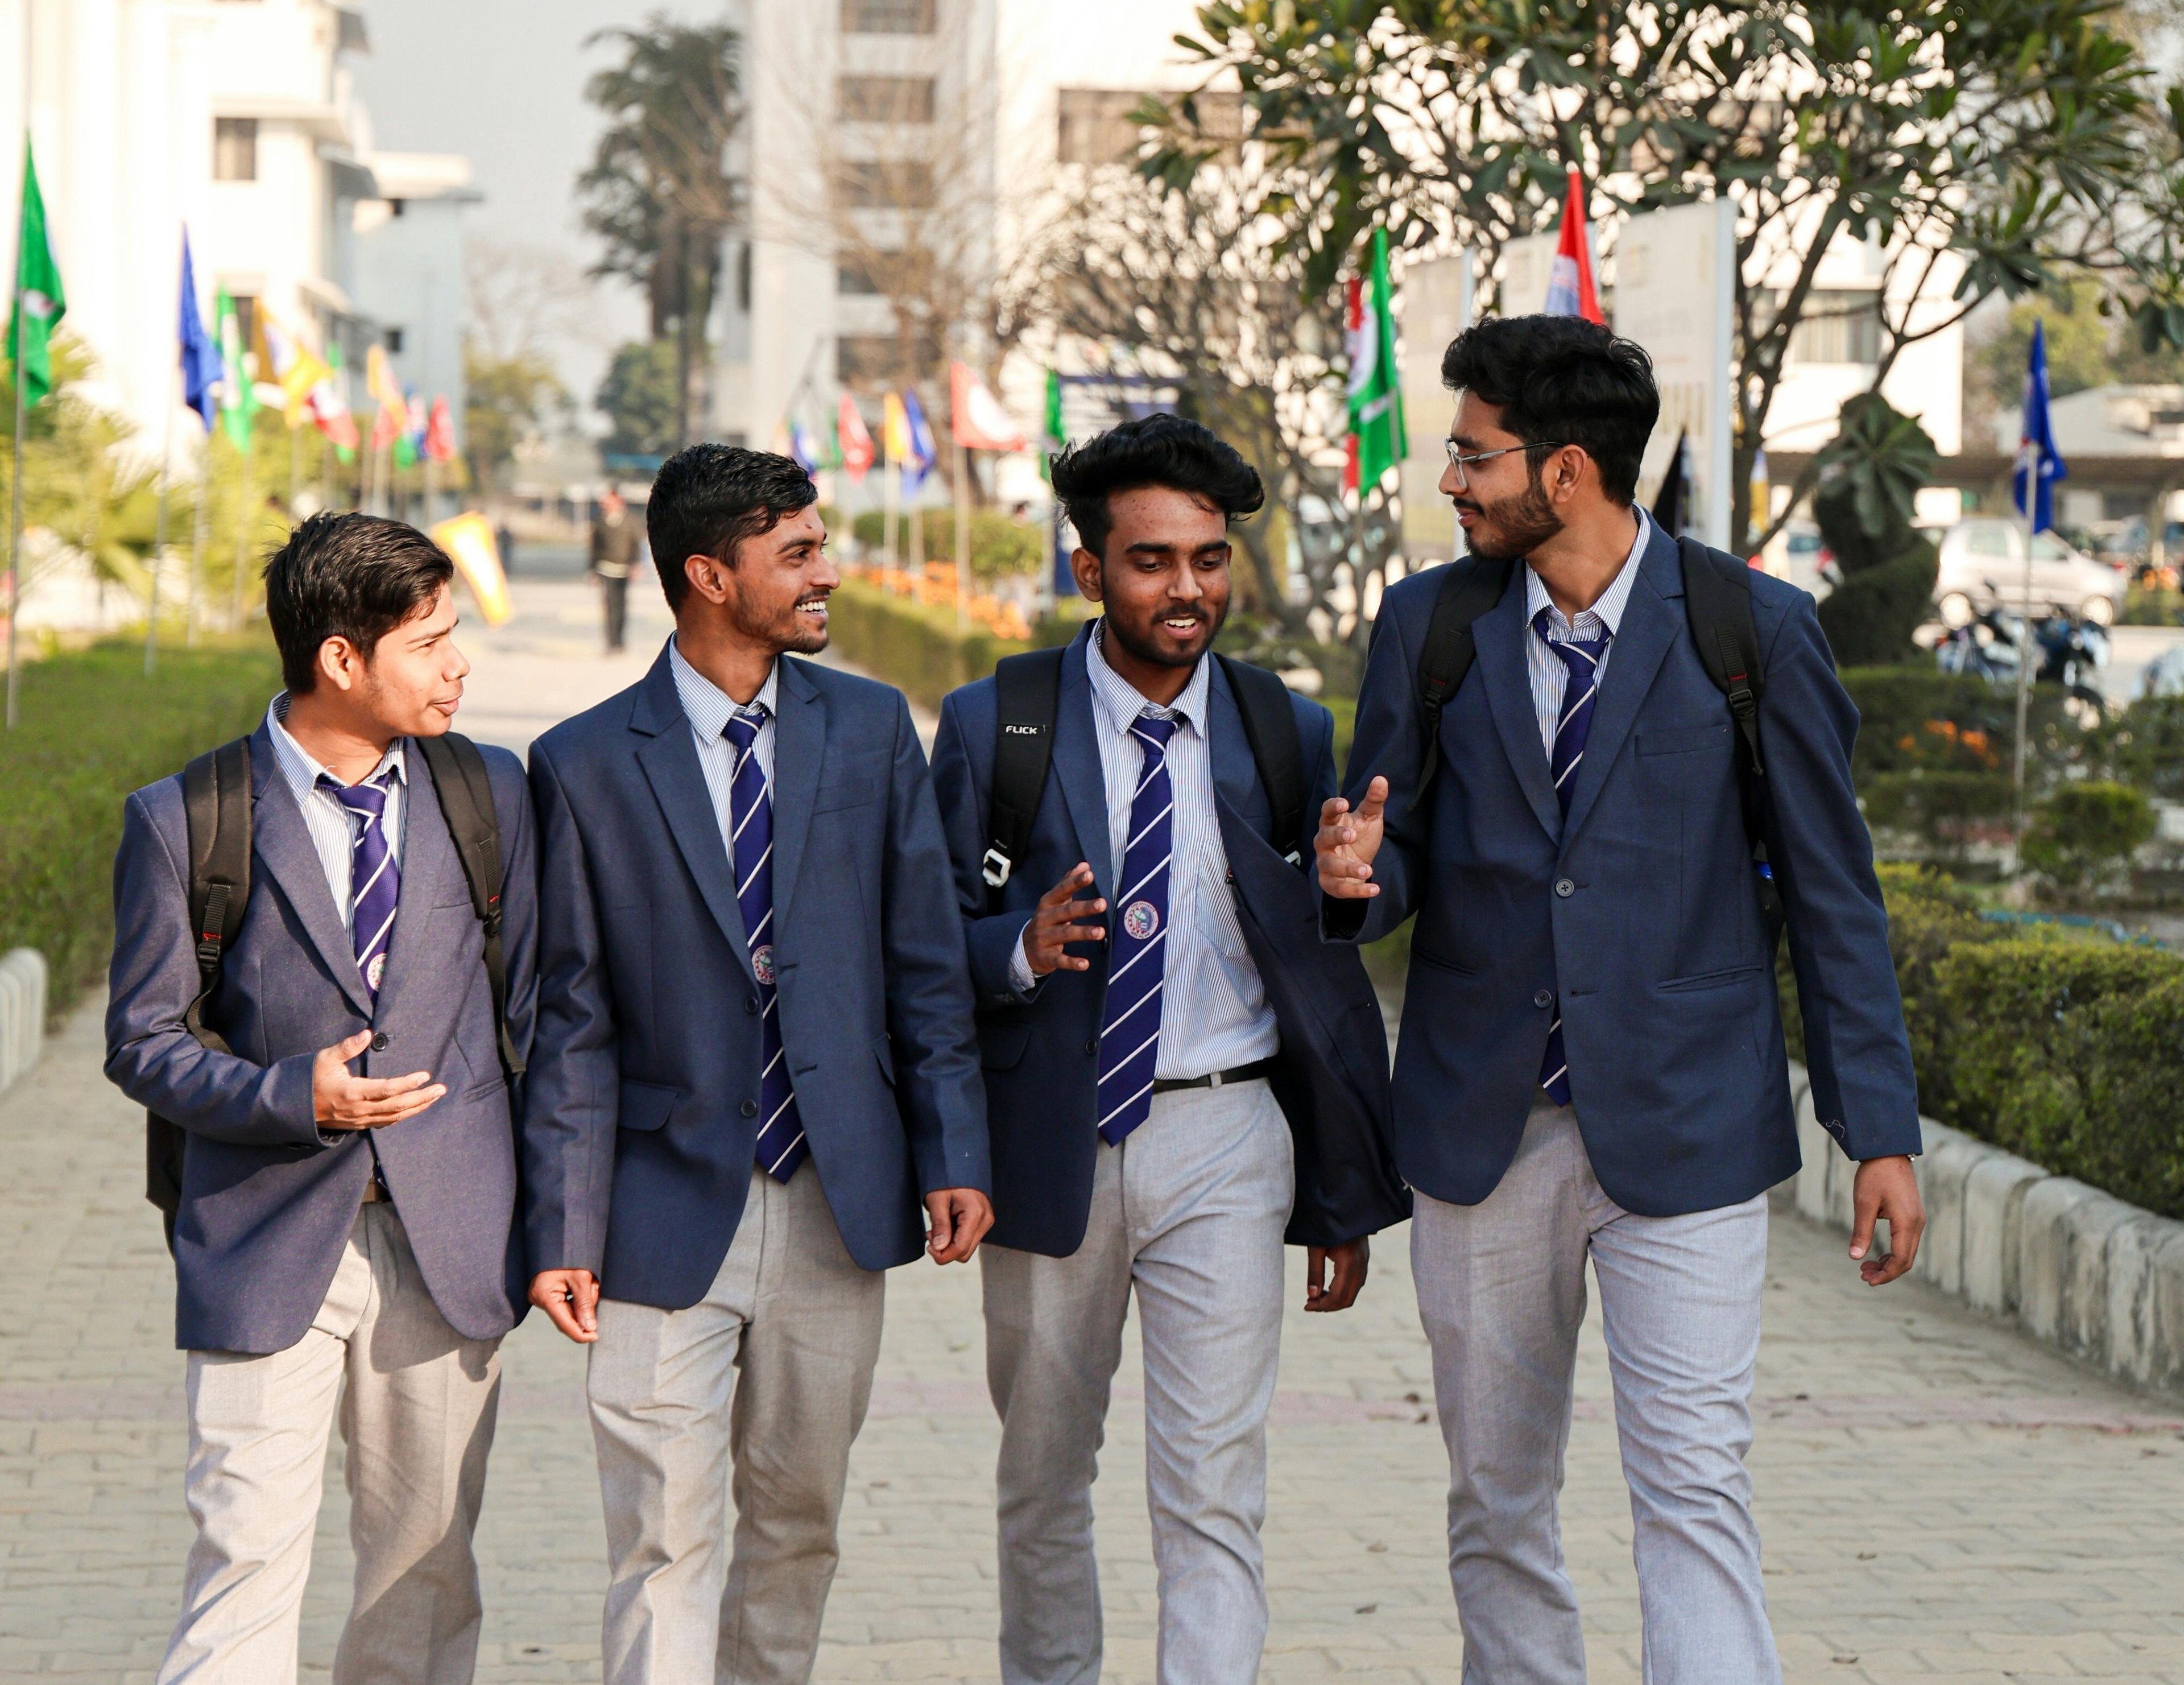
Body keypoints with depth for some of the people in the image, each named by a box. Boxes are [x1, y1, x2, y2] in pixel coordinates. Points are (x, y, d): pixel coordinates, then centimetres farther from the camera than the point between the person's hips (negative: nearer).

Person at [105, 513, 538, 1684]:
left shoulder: (492, 794, 6)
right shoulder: (183, 821, -4)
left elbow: (531, 1005, 12)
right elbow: (143, 1043, 0)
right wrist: (291, 1098, -17)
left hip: (450, 1240, 3)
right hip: (266, 1246, -3)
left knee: (427, 1566, 9)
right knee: (247, 1555, -8)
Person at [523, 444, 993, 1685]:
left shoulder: (872, 729, 5)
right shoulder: (587, 765, -3)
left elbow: (926, 963, 6)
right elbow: (573, 1018, -2)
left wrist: (953, 1155, -2)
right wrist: (563, 1232, -6)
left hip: (837, 1204, 3)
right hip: (672, 1211, -3)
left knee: (799, 1522, 14)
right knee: (665, 1545, -2)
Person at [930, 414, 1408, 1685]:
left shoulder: (1288, 734, 4)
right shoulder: (995, 725, -1)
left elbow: (1331, 972, 8)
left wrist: (1350, 1199, 8)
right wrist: (1022, 950, -23)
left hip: (1225, 1146, -1)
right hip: (1054, 1142, 1)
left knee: (1215, 1488, -10)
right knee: (1044, 1476, 15)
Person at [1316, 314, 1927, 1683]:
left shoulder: (1757, 632, -2)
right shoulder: (1428, 622, 5)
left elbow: (1833, 895, 1)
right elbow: (1394, 862, 11)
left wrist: (1881, 1130, -2)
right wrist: (1357, 876, -15)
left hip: (1683, 1131, -3)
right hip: (1484, 1129, 3)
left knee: (1695, 1489, -11)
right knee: (1497, 1502, 10)